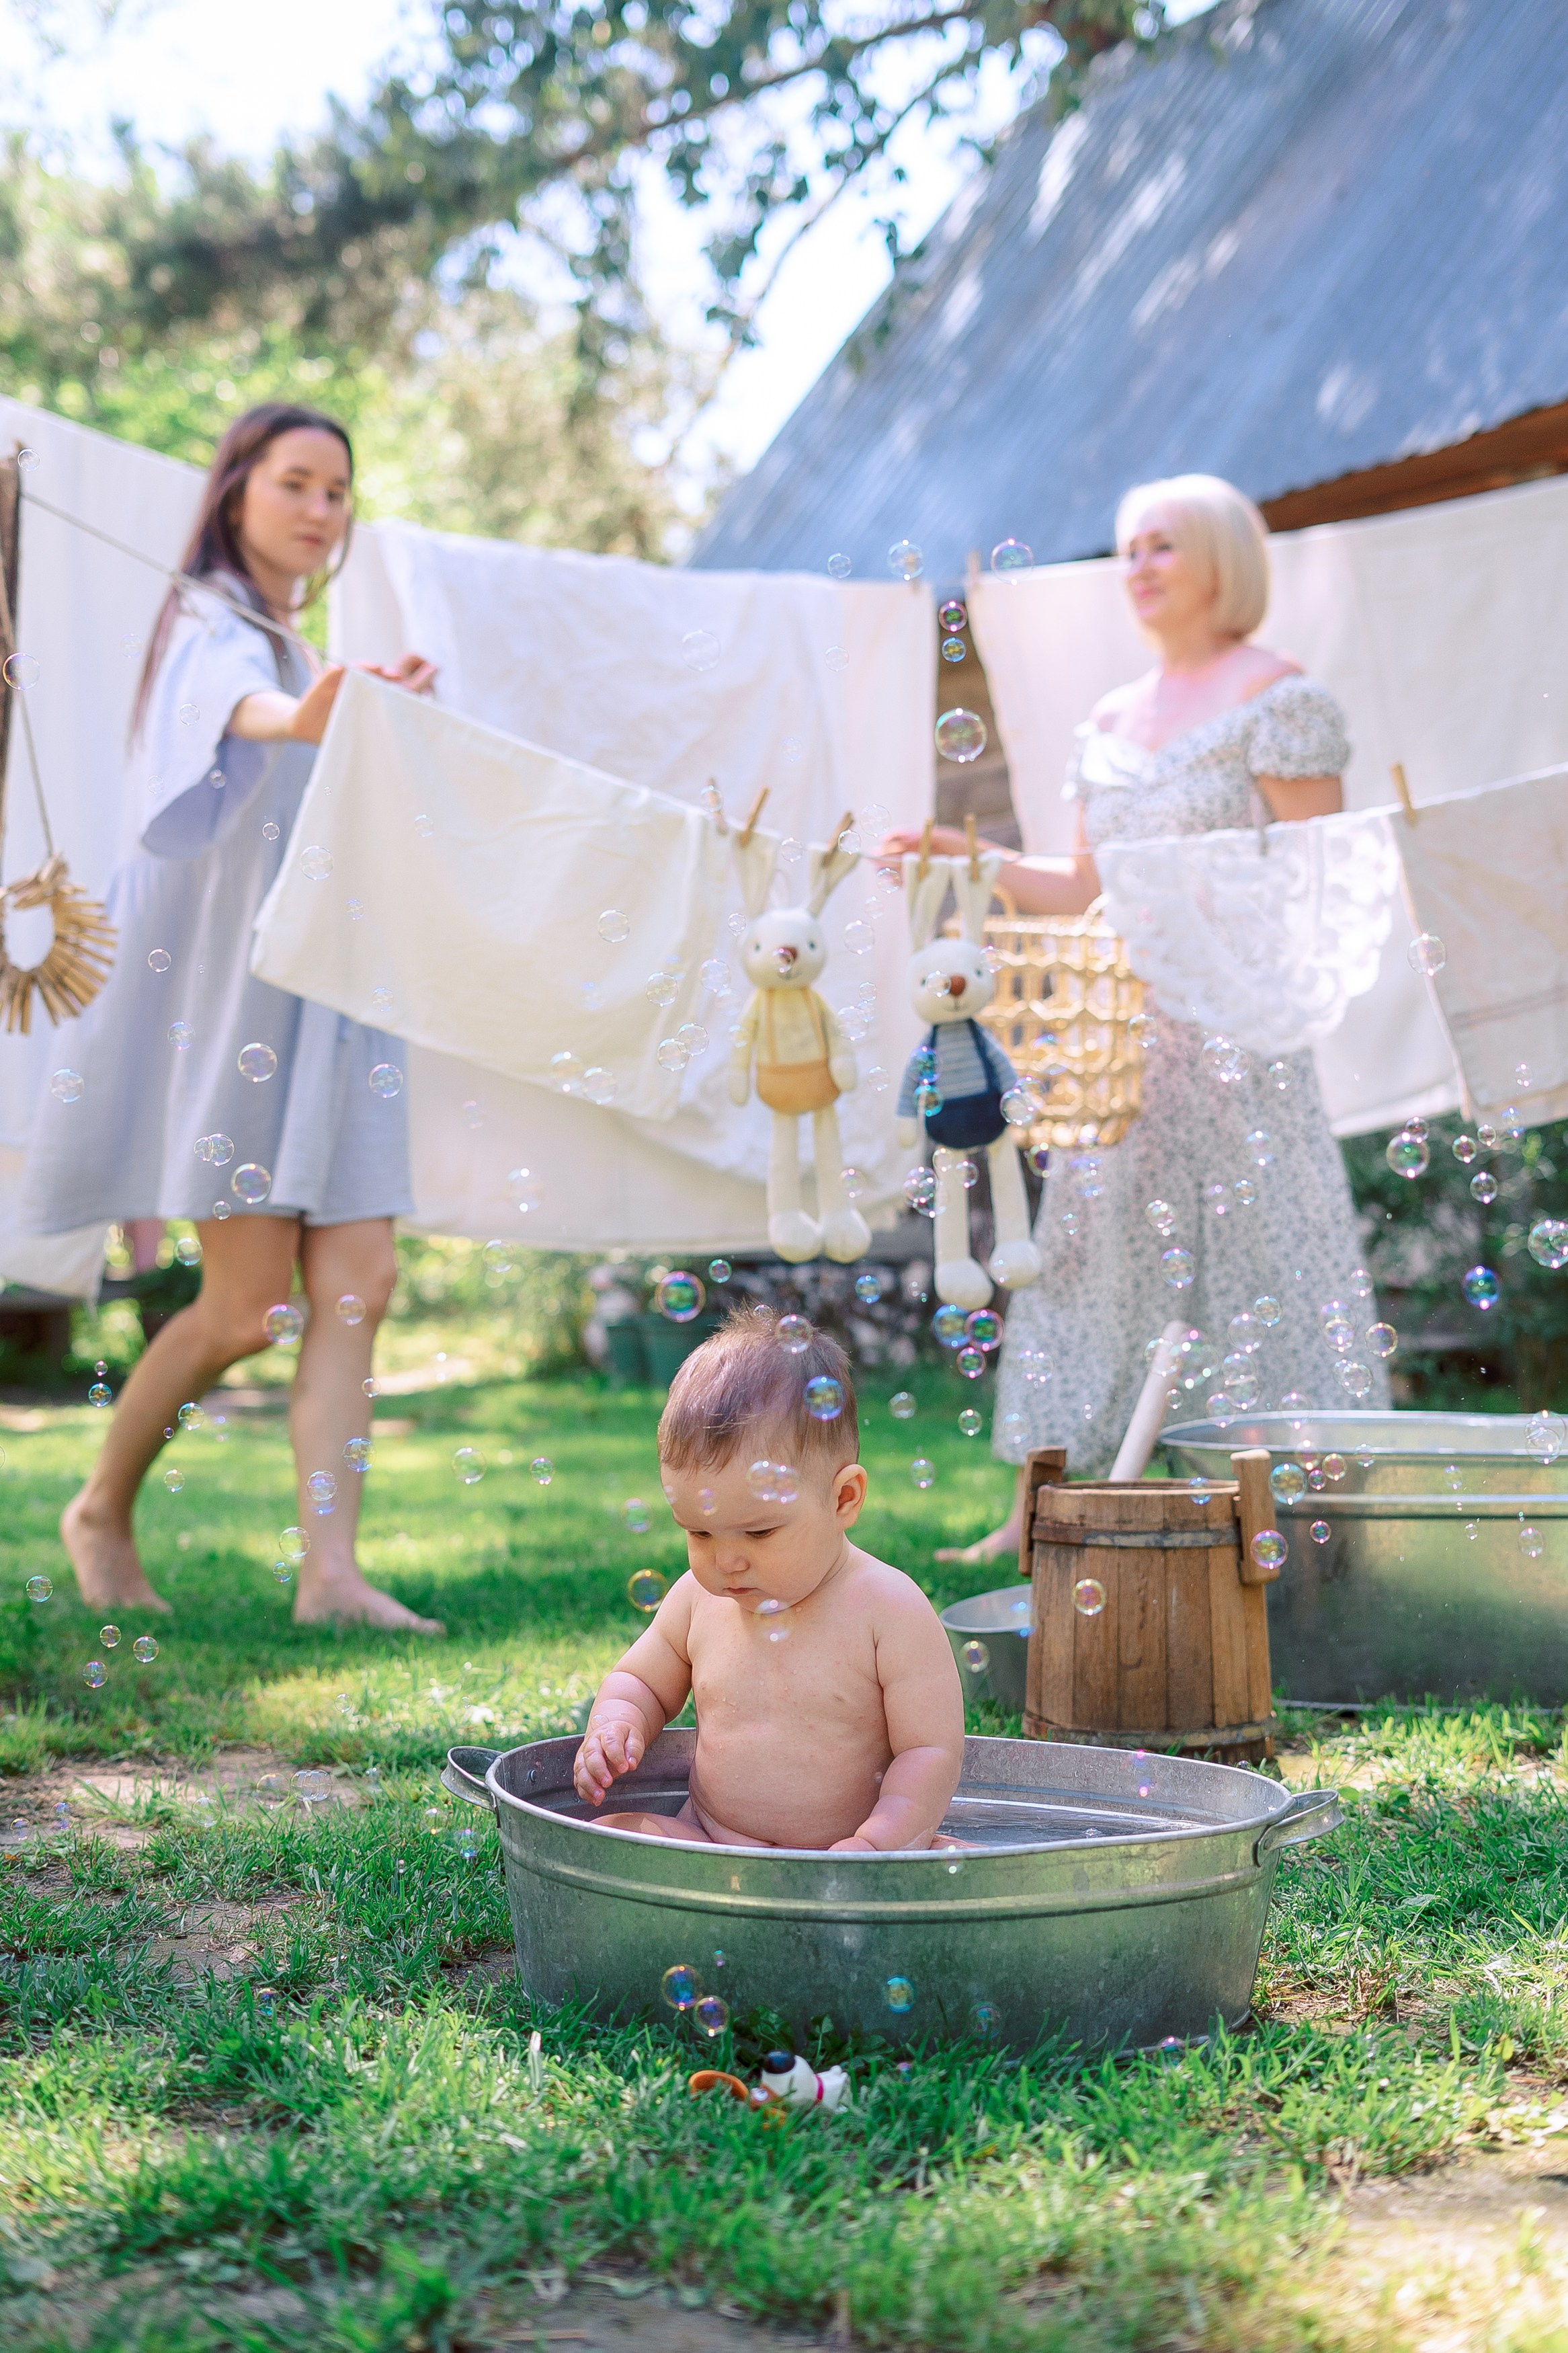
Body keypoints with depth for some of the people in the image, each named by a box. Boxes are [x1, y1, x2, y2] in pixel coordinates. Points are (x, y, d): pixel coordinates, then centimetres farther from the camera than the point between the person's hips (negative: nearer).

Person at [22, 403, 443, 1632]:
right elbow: (239, 707, -34)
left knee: (358, 1286, -5)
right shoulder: (214, 630, -7)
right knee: (250, 1304, -7)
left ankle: (331, 1571, -8)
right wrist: (302, 718, -54)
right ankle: (102, 1511, 15)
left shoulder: (300, 654, 21)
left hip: (327, 995, 8)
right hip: (232, 988, -8)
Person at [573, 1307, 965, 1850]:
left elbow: (931, 1752, -10)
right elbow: (641, 1681, 21)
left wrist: (874, 1846, -26)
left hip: (844, 1852, -4)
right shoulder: (698, 1600, 4)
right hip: (706, 1843, 4)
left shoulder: (888, 1611, -11)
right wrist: (615, 1722, -2)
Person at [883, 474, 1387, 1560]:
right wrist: (969, 858, 9)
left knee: (1255, 1252, -5)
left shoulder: (1276, 696, -3)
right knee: (1088, 1252, 6)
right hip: (1119, 1038, 7)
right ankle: (1041, 1512, 12)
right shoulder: (1109, 723, 17)